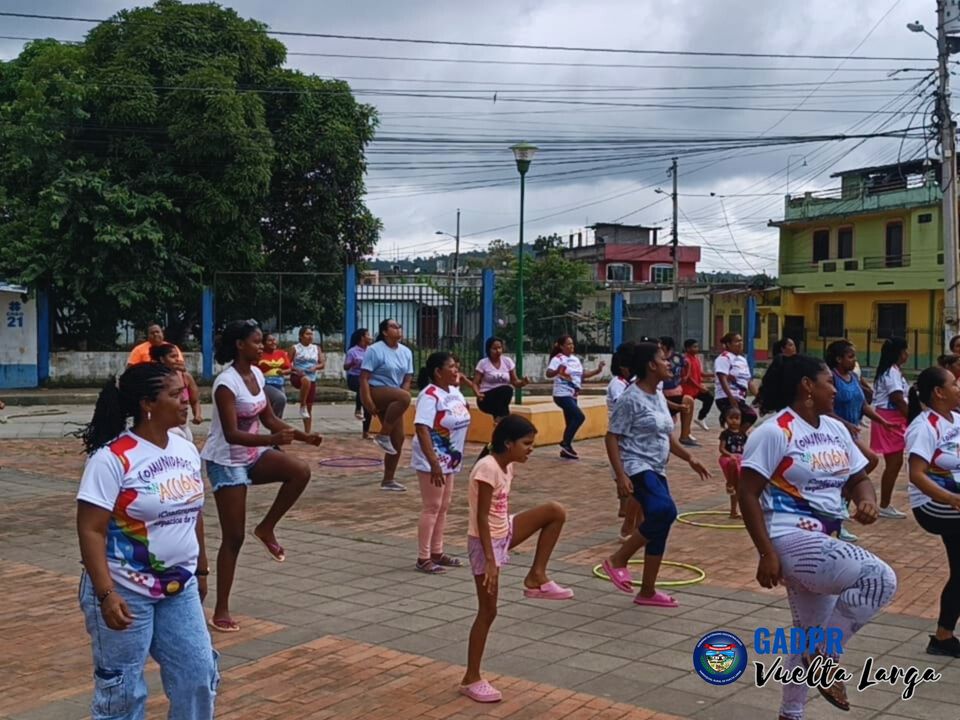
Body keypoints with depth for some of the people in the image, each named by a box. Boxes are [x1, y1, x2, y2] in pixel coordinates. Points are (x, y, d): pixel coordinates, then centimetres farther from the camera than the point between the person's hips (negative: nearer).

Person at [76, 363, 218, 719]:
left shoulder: (187, 450, 4)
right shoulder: (112, 458, -18)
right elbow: (91, 530, -20)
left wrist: (201, 570, 18)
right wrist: (106, 594, -26)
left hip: (180, 589, 7)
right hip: (126, 590, -6)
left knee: (198, 675, 11)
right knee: (122, 688, 6)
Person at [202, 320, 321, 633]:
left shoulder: (256, 374, 3)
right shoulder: (227, 383, -22)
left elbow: (269, 418, 10)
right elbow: (232, 434, -29)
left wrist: (301, 435, -4)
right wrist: (272, 439, -42)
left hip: (252, 454, 7)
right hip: (226, 461, -7)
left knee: (301, 471, -21)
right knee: (234, 537, -3)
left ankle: (267, 528, 2)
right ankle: (221, 611, 10)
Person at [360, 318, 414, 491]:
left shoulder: (406, 352, 9)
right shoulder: (375, 350, -11)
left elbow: (407, 379, 10)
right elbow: (364, 377, -15)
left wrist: (402, 396, -6)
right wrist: (367, 400, -23)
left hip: (393, 399, 7)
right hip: (376, 392, -7)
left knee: (398, 439, 3)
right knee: (404, 398, -36)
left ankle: (388, 480, 13)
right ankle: (383, 435, -22)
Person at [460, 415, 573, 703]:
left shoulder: (507, 465, 3)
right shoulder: (488, 468, -24)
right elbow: (481, 518, -25)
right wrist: (489, 560, -27)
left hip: (504, 532, 8)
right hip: (486, 541, -8)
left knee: (556, 511, -4)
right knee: (488, 610, -1)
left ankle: (536, 578, 4)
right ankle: (471, 679, 12)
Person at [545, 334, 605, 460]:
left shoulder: (575, 359, 11)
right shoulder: (558, 359, -13)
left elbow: (582, 375, 21)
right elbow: (548, 374, -26)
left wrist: (597, 371, 11)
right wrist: (557, 371, -46)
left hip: (573, 396, 8)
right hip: (562, 395, -8)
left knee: (571, 421, 9)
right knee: (579, 416, -17)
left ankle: (566, 449, 17)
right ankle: (566, 443, -7)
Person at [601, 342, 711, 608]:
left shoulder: (659, 397, 14)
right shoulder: (631, 399, -13)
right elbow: (612, 437, -15)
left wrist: (690, 460, 21)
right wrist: (620, 475, -23)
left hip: (656, 471, 9)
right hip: (637, 468, -9)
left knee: (659, 529, 7)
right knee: (665, 510, -29)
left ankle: (648, 591, 18)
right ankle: (618, 560, -12)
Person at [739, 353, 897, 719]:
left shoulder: (835, 429, 10)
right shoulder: (774, 431, -13)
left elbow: (858, 479, 17)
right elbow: (747, 494, -15)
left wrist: (867, 501, -8)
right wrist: (767, 553, -19)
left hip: (824, 541, 9)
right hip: (791, 539, -9)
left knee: (811, 636, 17)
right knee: (880, 579, -24)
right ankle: (825, 656, -6)